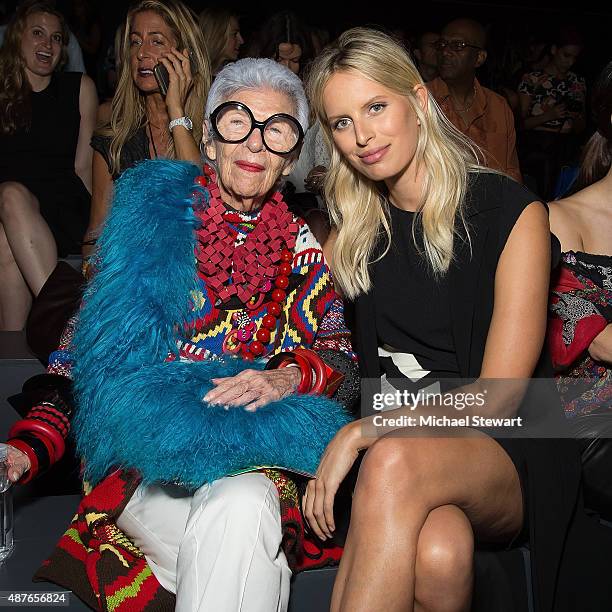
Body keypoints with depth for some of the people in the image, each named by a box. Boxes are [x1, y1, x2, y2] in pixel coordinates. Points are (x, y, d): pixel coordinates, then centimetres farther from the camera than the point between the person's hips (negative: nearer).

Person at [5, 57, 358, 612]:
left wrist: (288, 376, -17)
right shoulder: (150, 220, 6)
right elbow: (80, 356, 6)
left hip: (252, 456, 2)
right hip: (142, 457, -2)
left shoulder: (300, 248, 11)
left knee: (242, 505, -32)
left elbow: (342, 357, 6)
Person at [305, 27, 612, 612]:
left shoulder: (511, 211, -5)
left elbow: (498, 397, -11)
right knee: (437, 552, -34)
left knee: (395, 463, -36)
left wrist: (359, 433, -16)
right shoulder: (353, 233, 8)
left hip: (510, 455, -2)